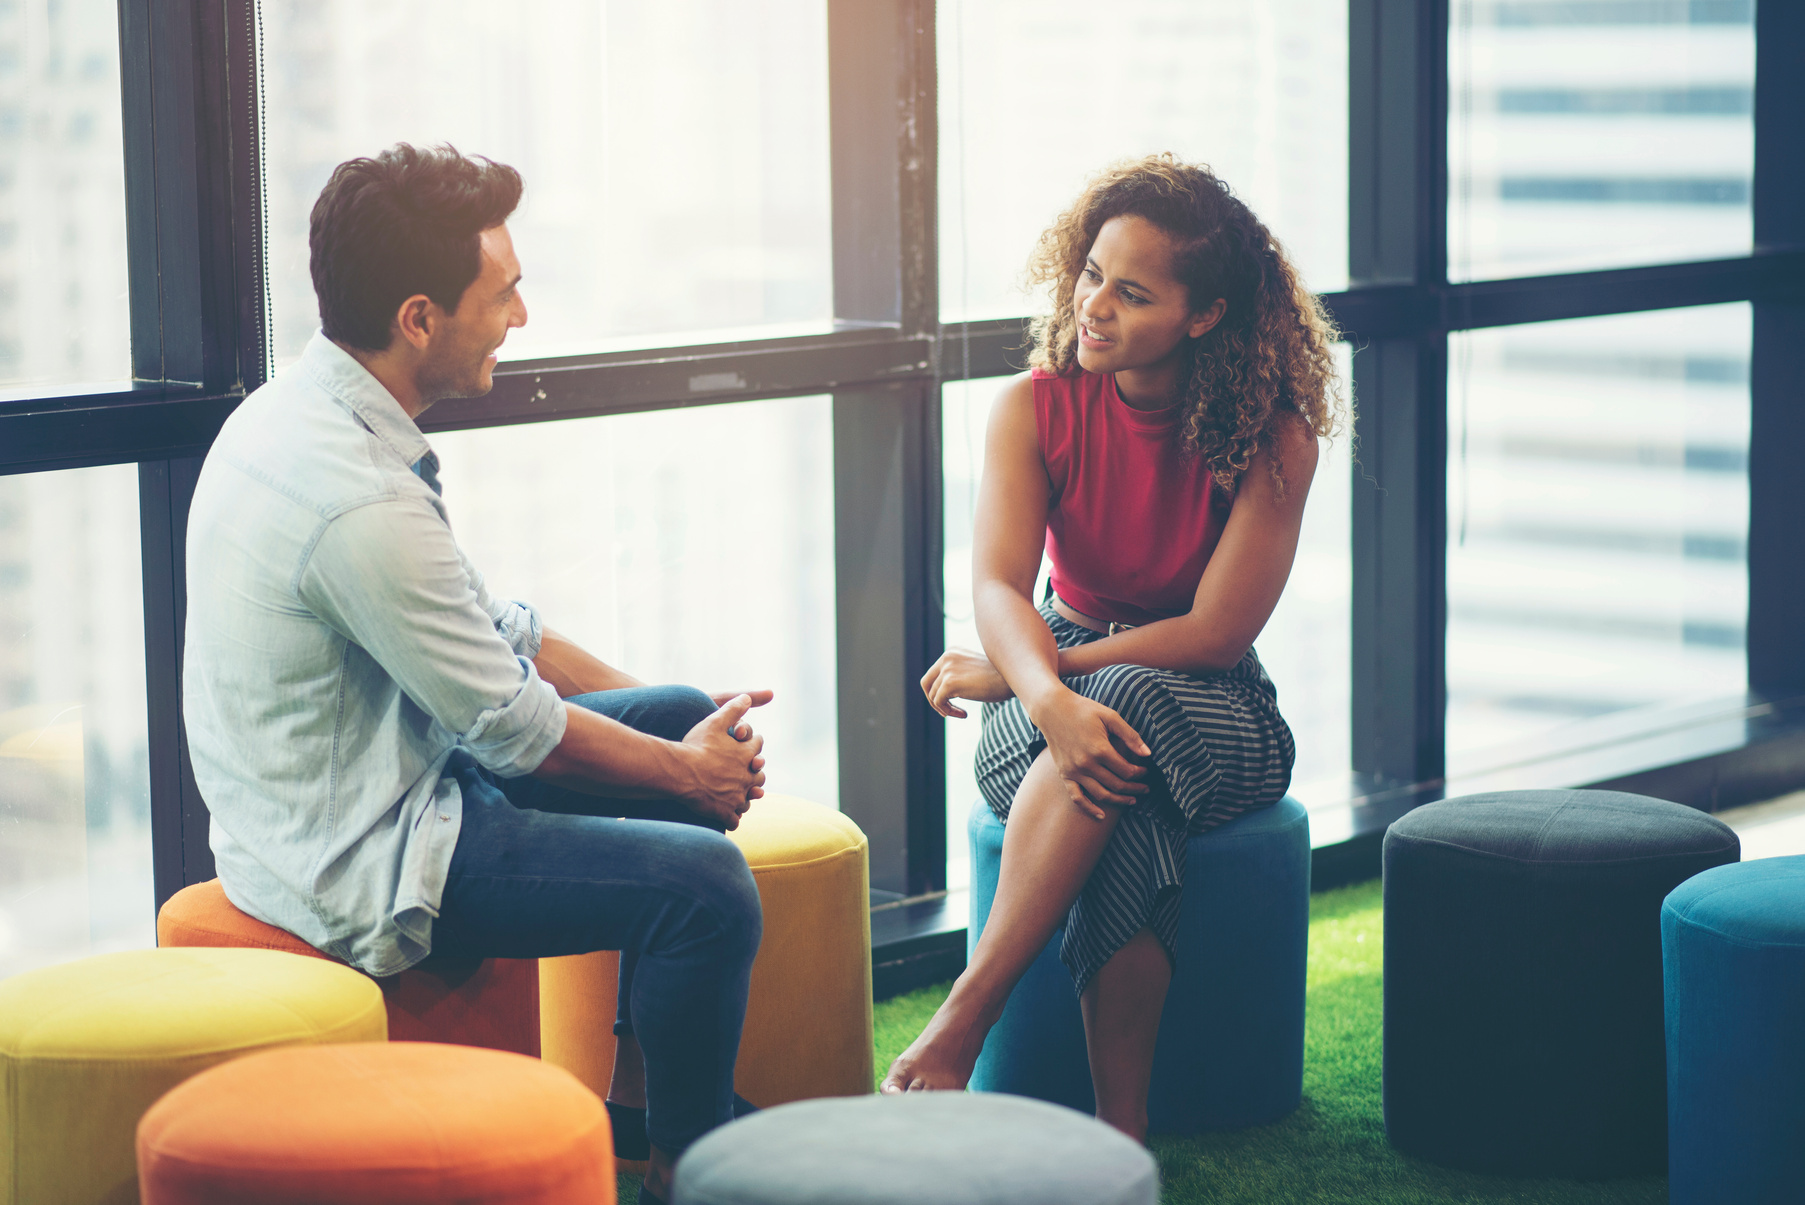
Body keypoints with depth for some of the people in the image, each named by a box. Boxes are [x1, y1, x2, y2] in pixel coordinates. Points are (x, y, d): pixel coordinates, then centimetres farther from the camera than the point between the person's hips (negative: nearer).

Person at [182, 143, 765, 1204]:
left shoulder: (310, 411, 4)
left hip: (350, 789, 11)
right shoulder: (359, 499, -29)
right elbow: (516, 729, -19)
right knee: (706, 883, -20)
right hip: (353, 864, -11)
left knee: (686, 717, 16)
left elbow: (498, 630, 11)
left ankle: (639, 1089, 22)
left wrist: (692, 736, 6)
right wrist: (691, 772, -3)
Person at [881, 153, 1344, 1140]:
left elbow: (1215, 632, -17)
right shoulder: (1036, 407, -6)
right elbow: (997, 586, -18)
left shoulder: (1272, 434, -13)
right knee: (1125, 818, -36)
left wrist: (1009, 673, -17)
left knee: (1127, 708, -39)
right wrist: (1048, 697, -42)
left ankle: (962, 1020, -39)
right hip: (1047, 694, 2)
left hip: (1215, 712, -1)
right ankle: (1121, 1133, -37)